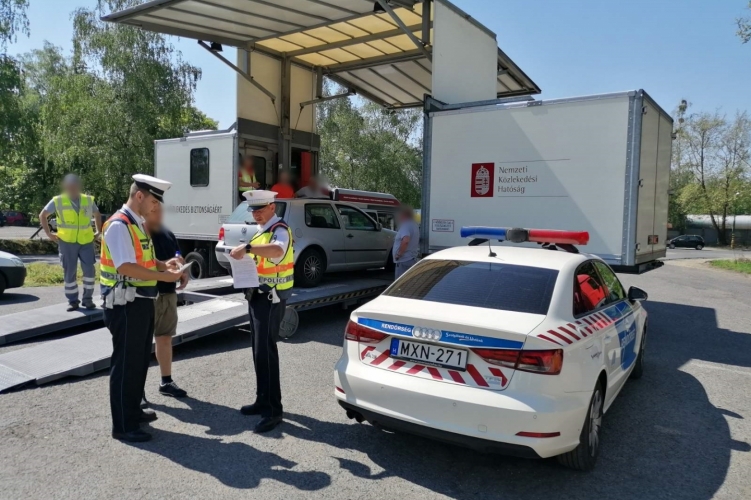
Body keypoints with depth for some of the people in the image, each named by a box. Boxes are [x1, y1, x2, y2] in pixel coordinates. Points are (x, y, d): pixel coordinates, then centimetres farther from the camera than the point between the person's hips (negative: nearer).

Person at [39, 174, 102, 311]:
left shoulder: (89, 200, 6)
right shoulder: (58, 201, 0)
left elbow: (97, 214, 22)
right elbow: (42, 215, 9)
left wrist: (99, 231, 13)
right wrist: (49, 233, 3)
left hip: (86, 241, 1)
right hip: (67, 242, -1)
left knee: (89, 270, -2)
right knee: (69, 272, 4)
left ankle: (88, 298, 11)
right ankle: (72, 301, 14)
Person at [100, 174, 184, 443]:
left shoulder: (138, 224, 13)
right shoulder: (119, 225, -18)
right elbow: (126, 267, -26)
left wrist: (163, 264, 4)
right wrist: (162, 276, -23)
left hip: (141, 301, 10)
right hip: (125, 304, -10)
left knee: (140, 360, 19)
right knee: (126, 363, -1)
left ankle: (133, 411, 35)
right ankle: (123, 426, 11)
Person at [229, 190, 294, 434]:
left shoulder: (280, 229, -15)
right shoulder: (262, 230, 15)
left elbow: (277, 251, -38)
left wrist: (247, 247, -44)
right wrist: (245, 257, 2)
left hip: (270, 298, -10)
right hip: (257, 295, 10)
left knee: (265, 352, -9)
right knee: (259, 351, 15)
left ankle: (273, 409, -2)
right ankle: (263, 400, 27)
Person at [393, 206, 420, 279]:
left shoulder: (405, 226, -16)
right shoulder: (414, 225, 16)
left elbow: (405, 241, -33)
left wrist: (399, 254, -23)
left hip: (404, 260, -10)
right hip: (412, 259, 10)